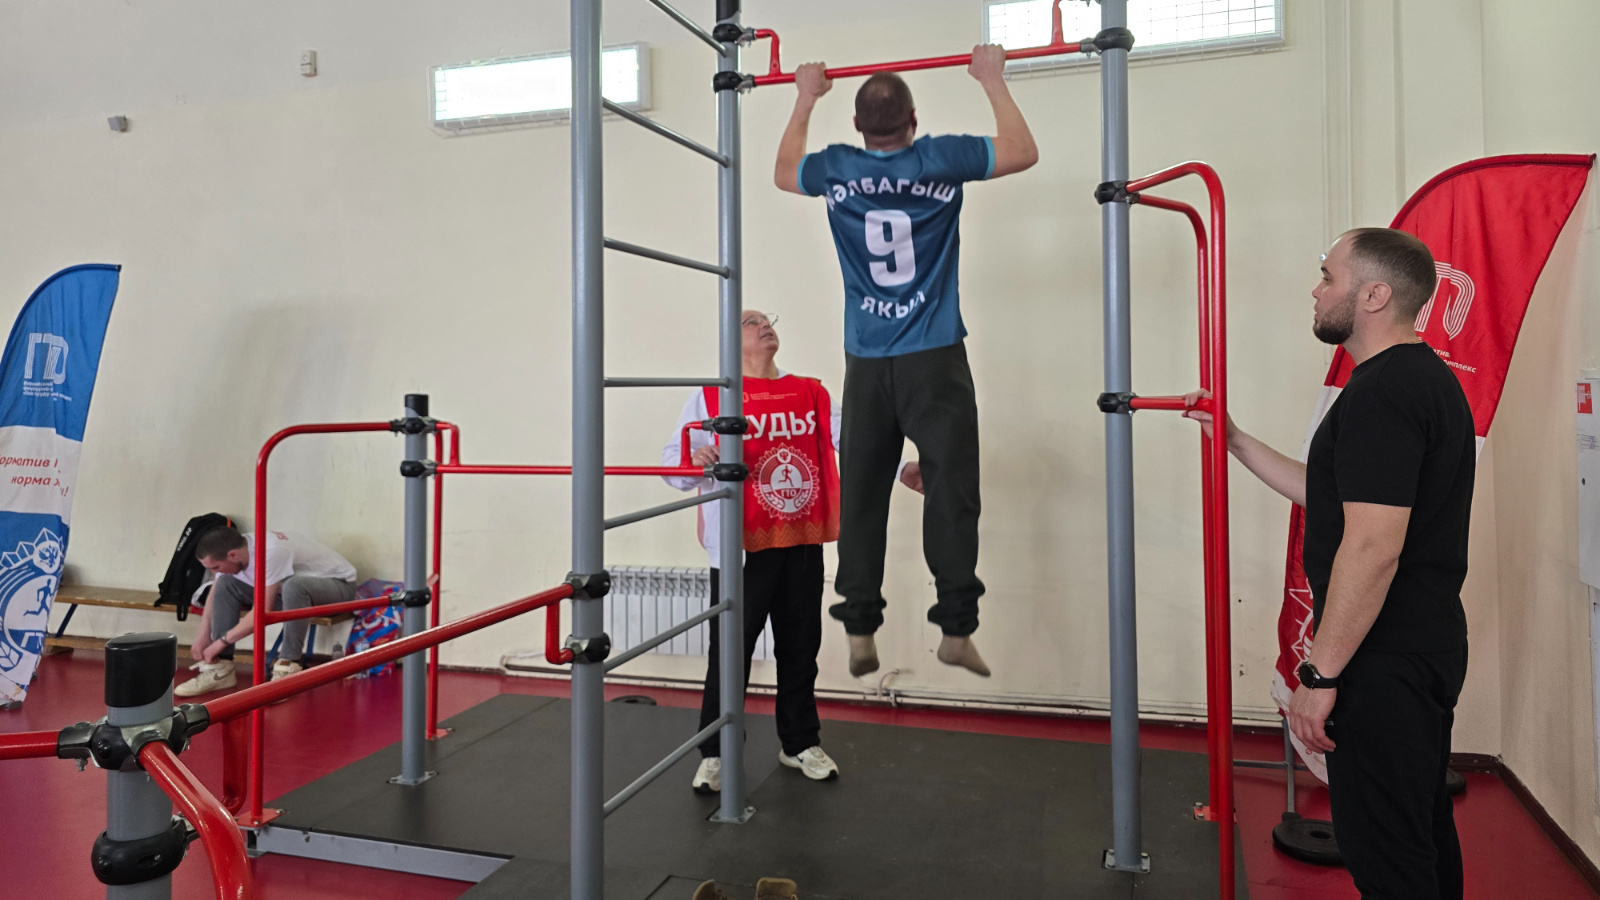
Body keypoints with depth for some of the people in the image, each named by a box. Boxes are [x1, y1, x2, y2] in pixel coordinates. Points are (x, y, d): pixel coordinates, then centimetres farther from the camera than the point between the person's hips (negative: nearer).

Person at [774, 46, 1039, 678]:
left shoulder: (836, 171, 5)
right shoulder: (939, 160, -2)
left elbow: (784, 170, 28)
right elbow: (1023, 152, 13)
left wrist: (805, 99, 37)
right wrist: (993, 82, 22)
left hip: (865, 365, 3)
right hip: (934, 361, -2)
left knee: (861, 499, 7)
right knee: (949, 493, -1)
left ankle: (859, 633, 10)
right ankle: (956, 628, -3)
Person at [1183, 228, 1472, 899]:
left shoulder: (1381, 392, -20)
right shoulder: (1424, 378, 14)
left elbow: (1373, 548, -27)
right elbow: (1332, 497, 19)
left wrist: (1322, 674, -23)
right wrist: (1235, 441, 19)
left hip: (1382, 664, -11)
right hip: (1425, 646, 11)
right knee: (1422, 831, 24)